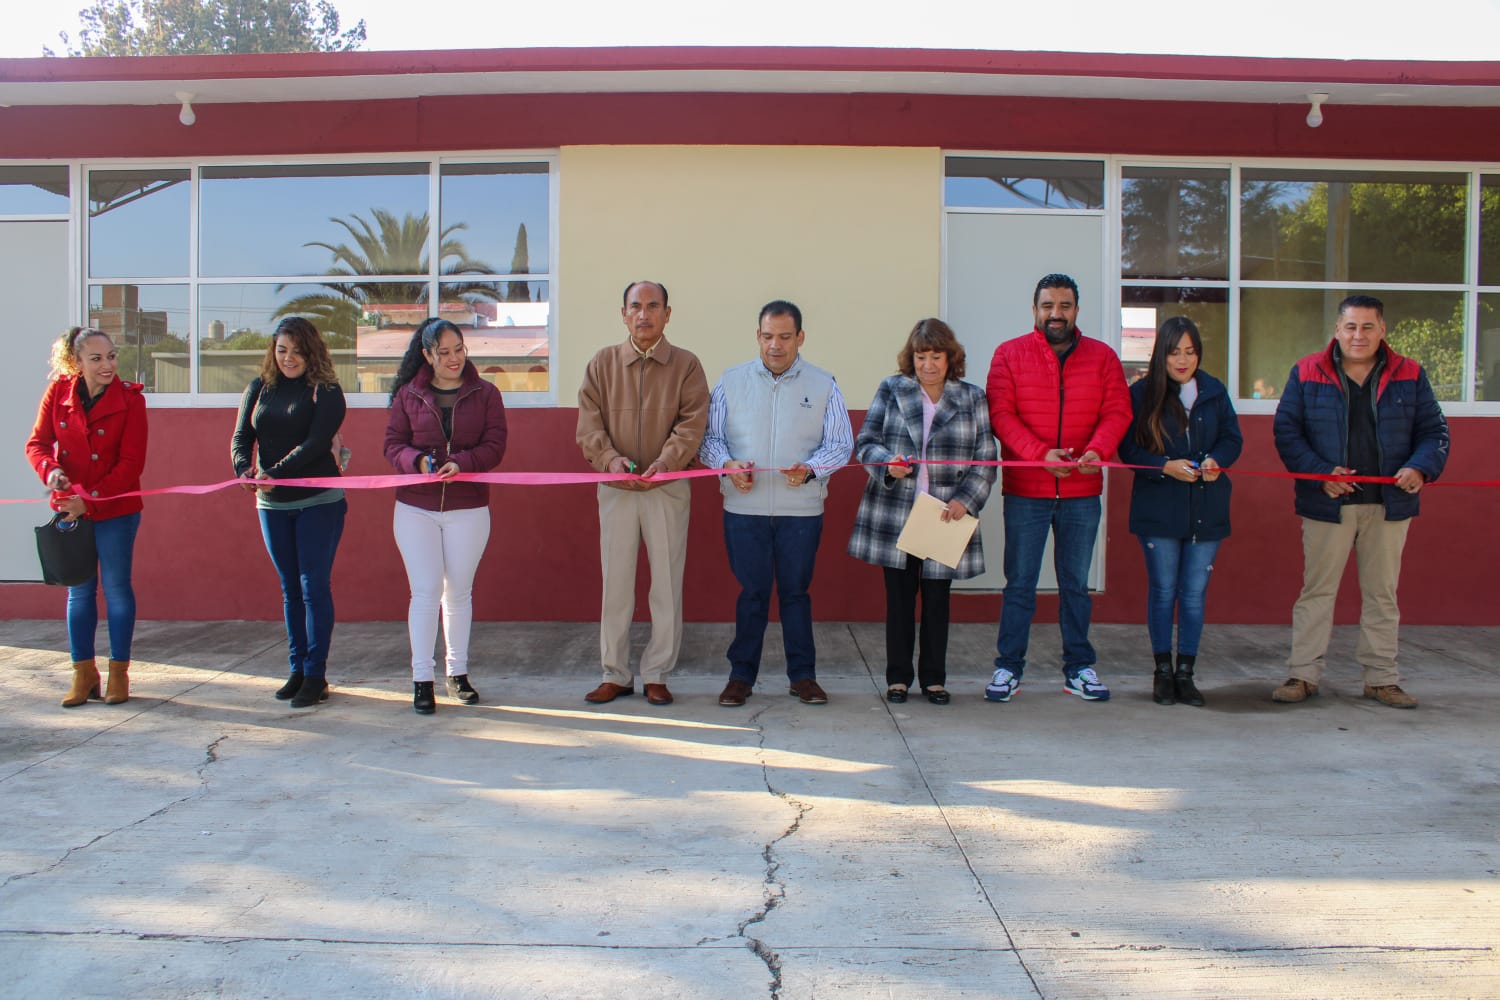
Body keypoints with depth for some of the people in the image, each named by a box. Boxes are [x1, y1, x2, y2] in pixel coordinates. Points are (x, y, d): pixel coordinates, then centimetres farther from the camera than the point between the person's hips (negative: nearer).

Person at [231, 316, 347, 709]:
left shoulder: (326, 390, -5)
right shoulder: (259, 387, 10)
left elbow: (315, 443, -15)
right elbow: (241, 436, 4)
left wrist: (274, 474, -26)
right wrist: (244, 468, -18)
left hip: (318, 501, -5)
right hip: (272, 504, 5)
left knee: (314, 587, -4)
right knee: (290, 588, 11)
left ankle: (316, 675, 1)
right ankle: (297, 669, 20)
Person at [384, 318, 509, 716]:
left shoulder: (485, 393, 3)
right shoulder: (408, 394, 4)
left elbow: (495, 445, -4)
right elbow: (393, 445, 2)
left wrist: (462, 463, -22)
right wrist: (418, 461, -19)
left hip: (468, 508, 1)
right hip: (416, 508, 0)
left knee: (459, 592, 10)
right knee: (425, 591, -2)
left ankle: (458, 672, 23)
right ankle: (422, 679, 5)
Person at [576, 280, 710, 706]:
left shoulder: (686, 365, 3)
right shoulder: (602, 363, 7)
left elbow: (692, 424, -7)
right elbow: (588, 424, 0)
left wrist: (664, 463, -23)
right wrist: (611, 459, -18)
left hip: (668, 487, -1)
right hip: (616, 487, 1)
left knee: (667, 583, 3)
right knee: (615, 582, 5)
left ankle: (657, 674, 15)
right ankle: (615, 674, 16)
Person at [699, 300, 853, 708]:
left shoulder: (823, 386, 5)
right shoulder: (731, 382, 7)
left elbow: (841, 444, 3)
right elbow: (709, 437, 8)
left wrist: (809, 470, -15)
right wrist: (727, 465, -12)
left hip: (801, 509, 0)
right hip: (744, 507, 0)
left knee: (796, 591, 7)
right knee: (751, 592, 4)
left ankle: (803, 675, 18)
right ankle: (741, 675, 15)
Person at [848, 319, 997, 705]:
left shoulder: (972, 398, 6)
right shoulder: (891, 390, 5)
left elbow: (985, 460, 3)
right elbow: (865, 442, 3)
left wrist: (965, 499, -11)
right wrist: (887, 464, -18)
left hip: (944, 517, 0)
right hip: (894, 515, 0)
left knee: (937, 598, 8)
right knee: (899, 596, 6)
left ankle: (934, 678, 21)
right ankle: (898, 677, 19)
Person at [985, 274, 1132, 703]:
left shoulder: (1102, 357, 7)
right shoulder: (1009, 354, 2)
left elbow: (1117, 411, 1)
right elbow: (1000, 414, -6)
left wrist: (1097, 450, -18)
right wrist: (1040, 453, -19)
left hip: (1082, 492, 2)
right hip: (1025, 490, -2)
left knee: (1076, 583, 11)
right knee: (1020, 583, 3)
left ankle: (1078, 668, 20)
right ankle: (1008, 667, 12)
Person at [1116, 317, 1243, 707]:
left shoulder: (1214, 392, 7)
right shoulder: (1142, 393, -2)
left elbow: (1232, 438, 9)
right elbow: (1128, 448, -5)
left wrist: (1216, 461, -12)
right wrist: (1166, 467, -19)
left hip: (1206, 509, 2)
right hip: (1159, 509, -2)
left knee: (1195, 593, 4)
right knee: (1163, 590, 5)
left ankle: (1185, 673, 15)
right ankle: (1163, 672, 17)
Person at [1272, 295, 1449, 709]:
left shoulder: (1409, 375, 4)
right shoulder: (1307, 374, -1)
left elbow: (1434, 430, 6)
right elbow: (1285, 430, -2)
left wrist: (1421, 468, -14)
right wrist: (1320, 474, -14)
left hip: (1389, 503, 2)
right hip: (1328, 503, -2)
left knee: (1382, 593, 11)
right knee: (1316, 589, 4)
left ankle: (1381, 678, 21)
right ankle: (1303, 674, 12)